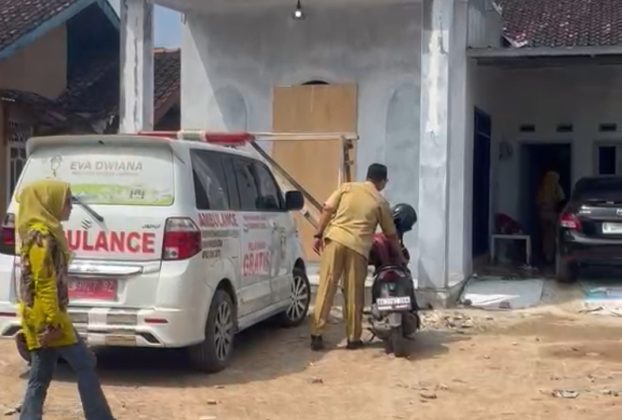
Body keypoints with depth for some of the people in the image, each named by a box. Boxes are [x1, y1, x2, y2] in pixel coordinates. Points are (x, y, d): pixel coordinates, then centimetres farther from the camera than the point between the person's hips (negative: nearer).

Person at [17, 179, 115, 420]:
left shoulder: (44, 232, 17)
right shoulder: (41, 235, -15)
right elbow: (44, 282, -20)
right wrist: (53, 321, -22)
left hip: (43, 318, 10)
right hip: (46, 317, -10)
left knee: (40, 378, 9)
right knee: (84, 365, -3)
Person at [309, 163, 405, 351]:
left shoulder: (347, 187, 13)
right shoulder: (381, 202, 11)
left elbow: (327, 209, 3)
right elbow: (391, 235, 17)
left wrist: (318, 235, 6)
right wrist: (401, 257, 29)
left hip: (334, 239, 1)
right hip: (358, 247, -1)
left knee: (326, 288, 2)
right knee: (354, 293, 8)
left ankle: (316, 334, -1)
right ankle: (353, 338, 14)